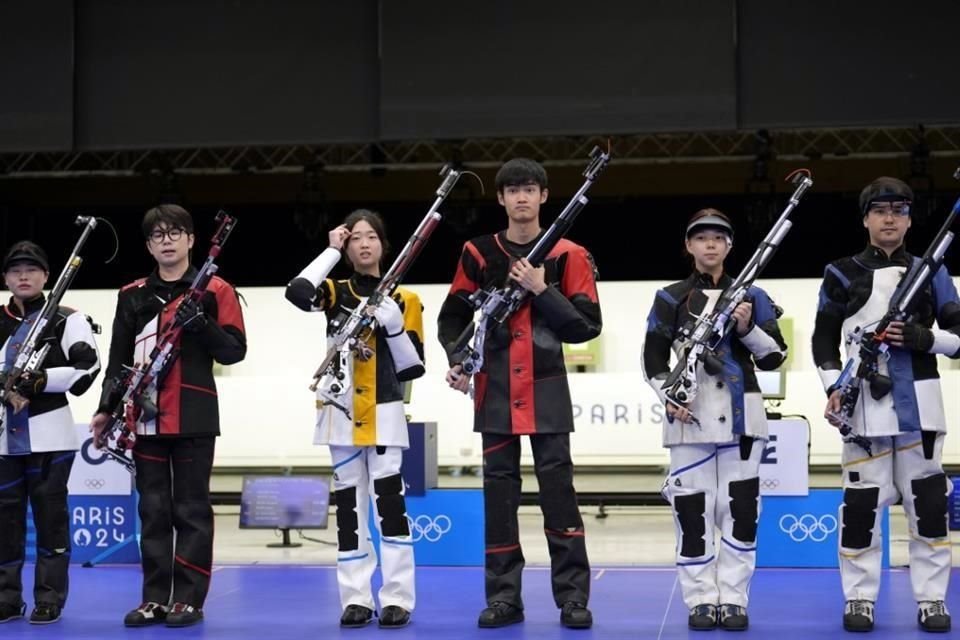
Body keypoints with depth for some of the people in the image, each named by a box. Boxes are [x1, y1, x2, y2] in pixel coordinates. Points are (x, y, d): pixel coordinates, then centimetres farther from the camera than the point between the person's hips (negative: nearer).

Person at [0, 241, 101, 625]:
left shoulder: (67, 320, 2)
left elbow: (88, 369, -8)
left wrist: (42, 379, -17)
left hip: (49, 435, -3)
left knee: (50, 514, 0)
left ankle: (49, 599, 7)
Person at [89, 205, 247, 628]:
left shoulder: (215, 290, 2)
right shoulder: (132, 296, 13)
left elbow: (234, 351, -2)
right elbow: (119, 360, 15)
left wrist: (200, 325, -17)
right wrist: (107, 408, 6)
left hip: (194, 418, -4)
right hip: (145, 417, 4)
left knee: (191, 510, -1)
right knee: (152, 510, 6)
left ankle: (189, 599, 3)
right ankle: (155, 598, 11)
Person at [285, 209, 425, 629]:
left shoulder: (404, 299, 4)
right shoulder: (337, 293, 5)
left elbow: (413, 368, 1)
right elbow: (297, 293, -19)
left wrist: (394, 325, -13)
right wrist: (332, 251, -10)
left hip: (385, 413, -1)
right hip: (342, 411, 1)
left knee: (389, 498, -9)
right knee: (348, 502, 4)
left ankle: (397, 599, -4)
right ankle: (356, 598, 10)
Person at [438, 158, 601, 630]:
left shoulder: (567, 255, 1)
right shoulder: (479, 254, 6)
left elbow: (588, 325, -4)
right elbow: (452, 316, 13)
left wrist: (541, 291, -13)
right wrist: (456, 359, -4)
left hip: (547, 389, -2)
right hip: (495, 389, 2)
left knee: (558, 487, -3)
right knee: (498, 491, 5)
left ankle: (572, 595, 3)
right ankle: (504, 595, 12)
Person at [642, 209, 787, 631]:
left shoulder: (751, 296, 9)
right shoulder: (670, 299, 7)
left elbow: (774, 357, 7)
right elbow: (653, 359, 5)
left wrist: (747, 329, -10)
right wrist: (670, 398, -11)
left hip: (741, 414, 1)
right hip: (690, 416, -1)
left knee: (741, 508, -1)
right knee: (692, 508, -2)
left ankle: (733, 599, 7)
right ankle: (701, 600, 7)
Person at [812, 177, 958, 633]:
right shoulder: (842, 274, 7)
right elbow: (823, 339, 6)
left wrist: (923, 338, -12)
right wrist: (834, 388, -8)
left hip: (918, 403, 2)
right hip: (865, 404, -2)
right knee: (861, 501, -2)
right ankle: (859, 598, 8)